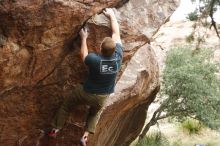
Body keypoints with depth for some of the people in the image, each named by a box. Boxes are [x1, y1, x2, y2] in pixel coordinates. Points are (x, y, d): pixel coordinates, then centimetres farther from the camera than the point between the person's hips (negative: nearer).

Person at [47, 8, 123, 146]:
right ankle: (86, 135, 21)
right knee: (95, 112, 34)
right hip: (103, 97, 3)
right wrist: (112, 15, 0)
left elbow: (84, 55, -6)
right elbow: (116, 33, -10)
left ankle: (55, 129, 32)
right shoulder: (118, 56, -23)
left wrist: (84, 38, 4)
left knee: (66, 105, 22)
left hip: (87, 93, -3)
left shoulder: (95, 60, -32)